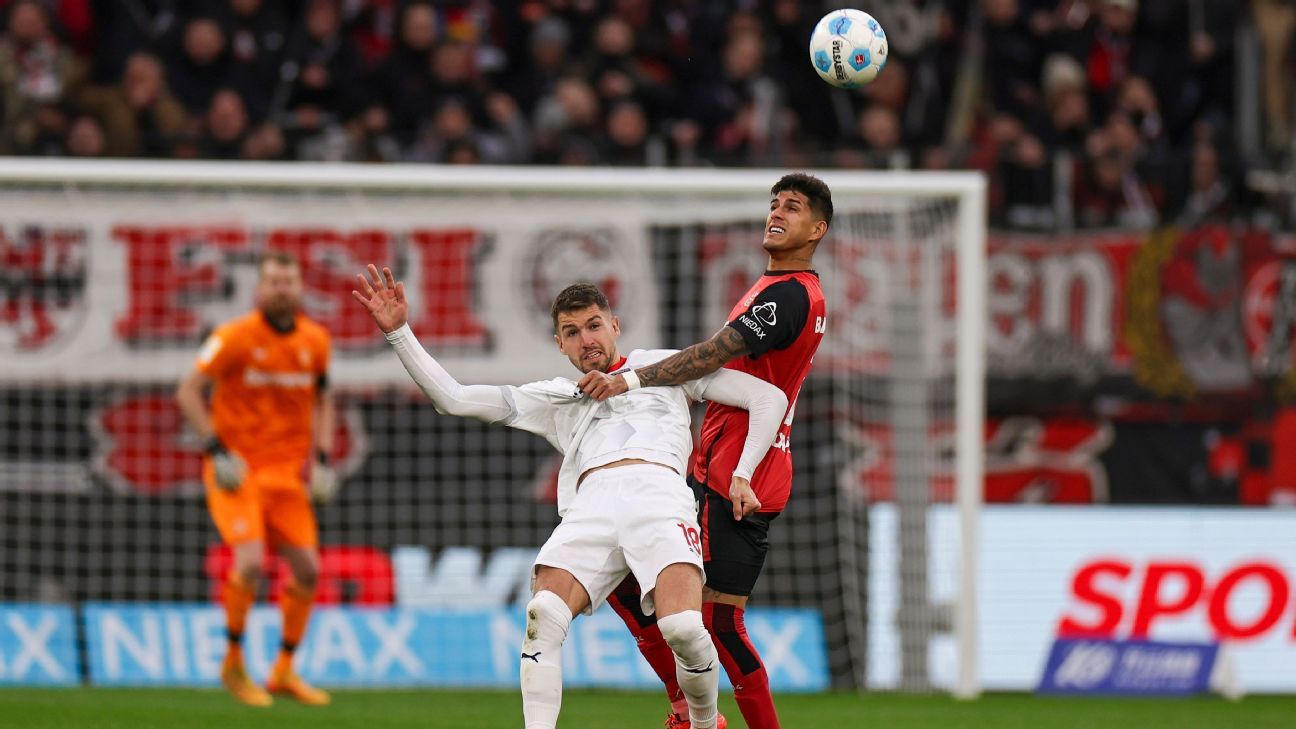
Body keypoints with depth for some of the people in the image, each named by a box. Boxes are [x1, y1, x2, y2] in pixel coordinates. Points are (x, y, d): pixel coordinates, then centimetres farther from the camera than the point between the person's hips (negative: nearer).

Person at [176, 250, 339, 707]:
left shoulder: (315, 341, 5)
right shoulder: (235, 337, -10)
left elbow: (321, 401, 20)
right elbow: (188, 392, -7)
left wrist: (322, 459, 8)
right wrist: (217, 450, -15)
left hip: (286, 471, 5)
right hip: (237, 471, -5)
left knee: (308, 569, 0)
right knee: (251, 560, -21)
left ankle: (284, 671, 16)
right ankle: (233, 664, -1)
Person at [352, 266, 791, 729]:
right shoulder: (555, 398, 32)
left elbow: (769, 397, 24)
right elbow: (452, 399, 26)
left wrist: (743, 474, 10)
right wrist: (399, 333, 18)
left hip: (658, 493, -3)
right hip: (590, 506, 3)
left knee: (683, 628, -26)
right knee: (543, 617, -26)